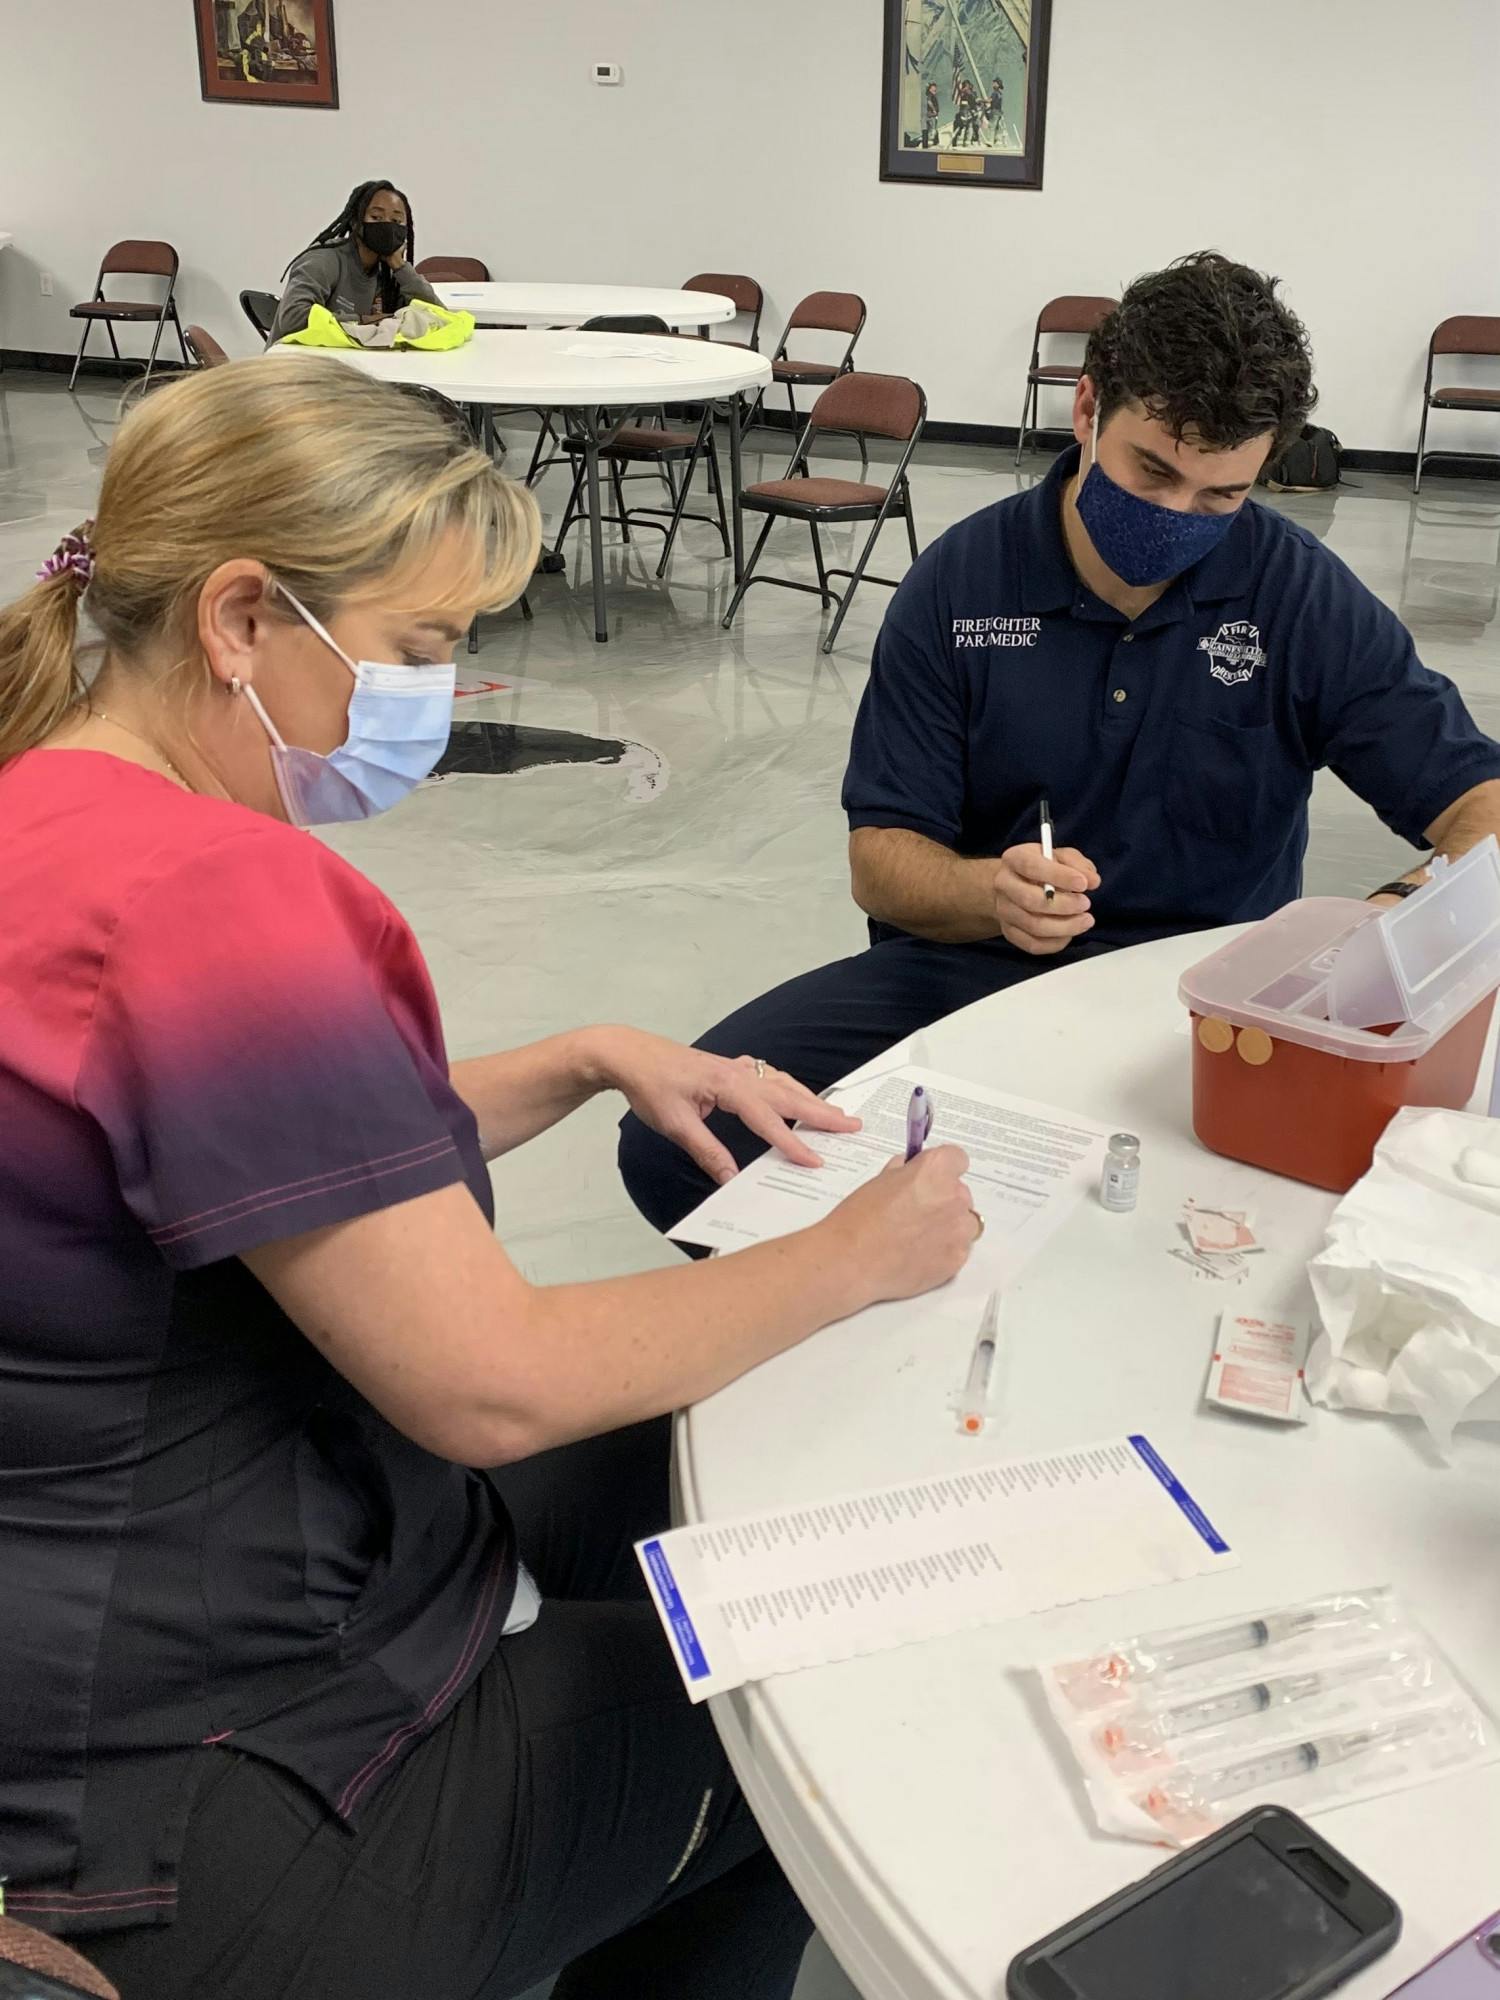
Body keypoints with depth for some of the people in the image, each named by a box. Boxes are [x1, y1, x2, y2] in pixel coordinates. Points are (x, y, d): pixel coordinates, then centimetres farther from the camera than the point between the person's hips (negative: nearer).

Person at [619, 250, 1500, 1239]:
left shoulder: (1306, 598, -2)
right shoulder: (960, 581, -1)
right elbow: (879, 860, -1)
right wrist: (992, 892, -24)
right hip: (963, 967, 1)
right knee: (674, 1140, -20)